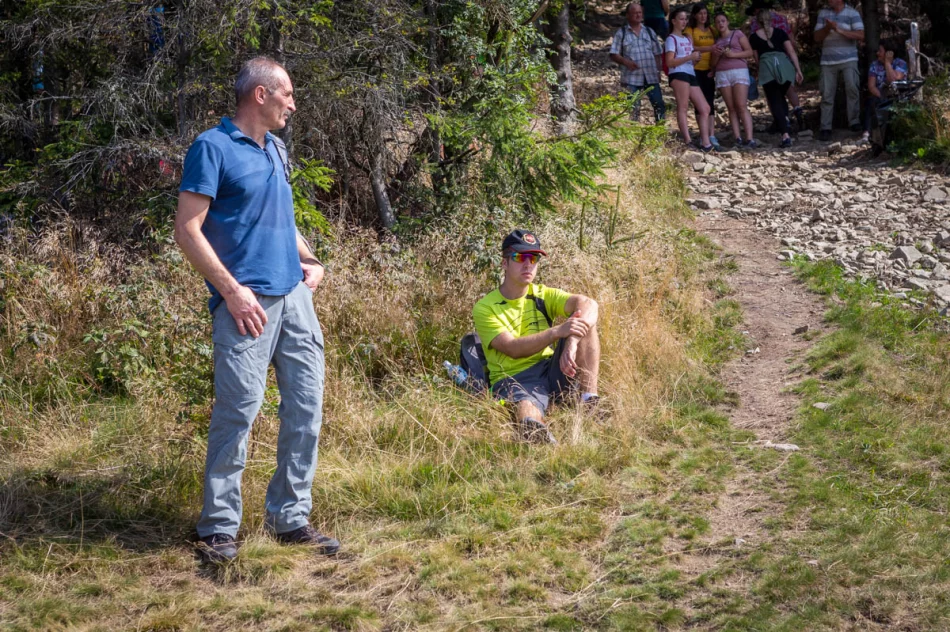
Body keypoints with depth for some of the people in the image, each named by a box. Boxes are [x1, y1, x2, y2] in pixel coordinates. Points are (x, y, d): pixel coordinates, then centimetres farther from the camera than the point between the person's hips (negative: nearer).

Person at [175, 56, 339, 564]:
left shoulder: (275, 149, 19)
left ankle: (290, 517, 16)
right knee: (238, 410, -8)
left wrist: (310, 260, 13)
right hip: (247, 303, -8)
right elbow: (187, 230, -11)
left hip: (294, 296, 8)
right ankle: (218, 528, 2)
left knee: (306, 406, 6)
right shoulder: (213, 149, -6)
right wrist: (232, 290, -16)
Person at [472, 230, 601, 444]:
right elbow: (513, 349, -17)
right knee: (526, 408, -42)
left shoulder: (544, 295, 9)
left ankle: (590, 401, -25)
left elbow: (588, 304, -10)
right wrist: (558, 332, -31)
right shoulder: (485, 308, -2)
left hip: (553, 371, 5)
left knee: (585, 322, -15)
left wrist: (572, 342, -31)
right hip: (514, 379, -5)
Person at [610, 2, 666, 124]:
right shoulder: (621, 33, 4)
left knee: (659, 105, -1)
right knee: (633, 109, -2)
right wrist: (625, 61, -17)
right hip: (631, 77, -3)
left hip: (651, 76, 3)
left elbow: (657, 54, 15)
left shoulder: (650, 31, 14)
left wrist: (658, 71, 4)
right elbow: (613, 55, 1)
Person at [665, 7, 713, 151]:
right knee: (683, 107, -16)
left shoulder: (687, 39, 26)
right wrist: (690, 57, -15)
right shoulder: (671, 39, 1)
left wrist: (697, 58, 7)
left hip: (691, 74, 9)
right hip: (678, 74, -9)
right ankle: (688, 142, -23)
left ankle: (705, 143, -2)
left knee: (705, 108, 1)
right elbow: (669, 62, -9)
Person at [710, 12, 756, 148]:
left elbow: (750, 52, 1)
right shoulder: (717, 41, 21)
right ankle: (738, 139, -7)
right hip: (722, 74, 4)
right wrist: (716, 55, -2)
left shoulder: (737, 34, 9)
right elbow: (713, 64, 19)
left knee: (741, 106, -15)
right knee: (731, 108, -3)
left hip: (739, 71, -4)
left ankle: (750, 139, -21)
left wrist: (733, 54, -12)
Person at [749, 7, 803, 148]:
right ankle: (786, 122, 2)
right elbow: (791, 52, 6)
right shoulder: (780, 32, 13)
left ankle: (785, 135, -14)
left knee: (774, 101, -1)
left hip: (766, 67, -1)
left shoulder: (754, 37, 13)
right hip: (784, 65, 2)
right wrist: (798, 70, 7)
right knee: (781, 97, 25)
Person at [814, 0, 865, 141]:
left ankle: (854, 122, -3)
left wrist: (840, 30, -17)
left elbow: (861, 35, -8)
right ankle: (825, 128, 1)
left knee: (852, 88, -13)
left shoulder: (852, 14, 1)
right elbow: (817, 37, 9)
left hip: (848, 60, -3)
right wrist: (827, 28, -11)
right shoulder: (823, 13, 11)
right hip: (828, 61, 3)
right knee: (827, 95, 0)